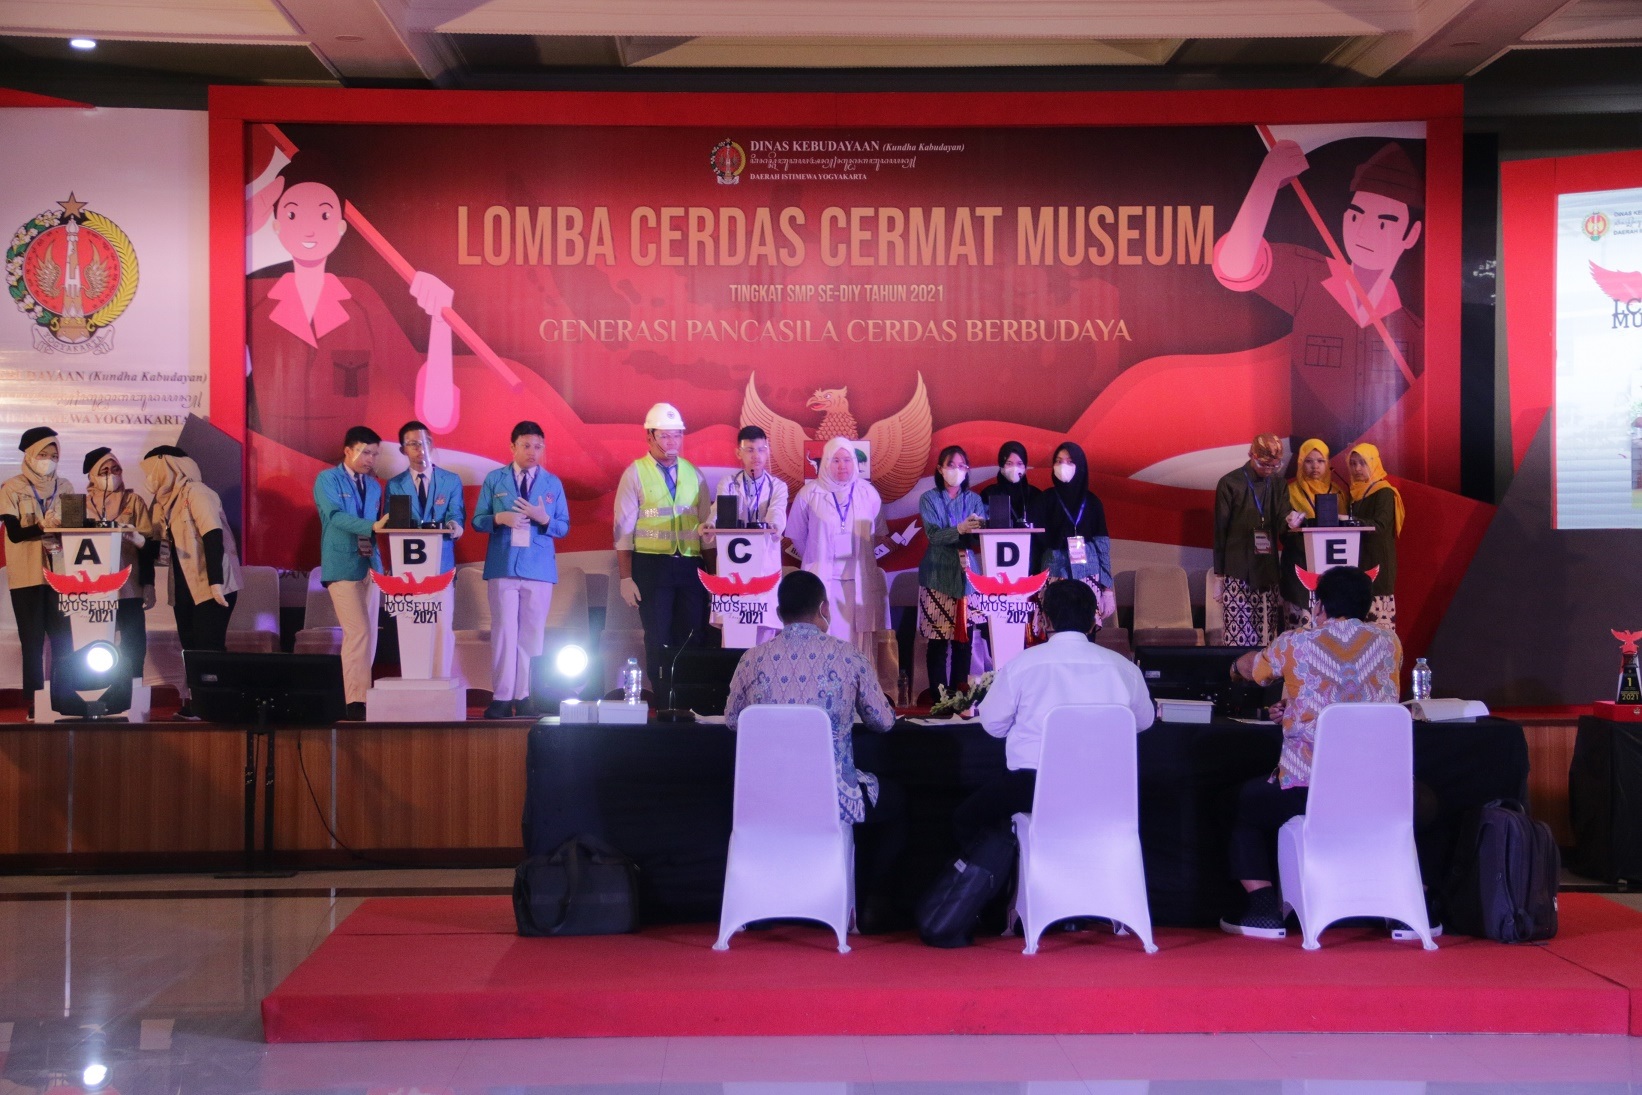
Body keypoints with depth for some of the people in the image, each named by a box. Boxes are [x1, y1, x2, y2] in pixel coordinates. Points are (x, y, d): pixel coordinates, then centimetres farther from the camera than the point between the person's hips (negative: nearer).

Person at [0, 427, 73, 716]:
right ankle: (34, 704, 4)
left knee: (63, 639, -1)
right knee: (33, 641, 1)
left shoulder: (65, 488, 10)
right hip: (27, 575, -2)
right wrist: (43, 526, -26)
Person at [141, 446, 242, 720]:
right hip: (186, 586, 8)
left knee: (208, 648, -11)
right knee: (191, 648, 4)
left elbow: (213, 536, -20)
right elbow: (163, 542, 20)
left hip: (212, 586, -8)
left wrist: (215, 582, -25)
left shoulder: (195, 493, -11)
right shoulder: (166, 500, 14)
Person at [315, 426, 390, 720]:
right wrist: (372, 526, -27)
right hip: (342, 566, -6)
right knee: (358, 632, -15)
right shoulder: (327, 479, -2)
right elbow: (334, 515, -17)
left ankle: (361, 696, 8)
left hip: (370, 565, 6)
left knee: (368, 634, 4)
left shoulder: (374, 485, 15)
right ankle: (356, 701, -13)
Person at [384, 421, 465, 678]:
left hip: (441, 563, -1)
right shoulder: (394, 485, 12)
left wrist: (454, 526, -27)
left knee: (442, 626, -5)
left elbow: (457, 517, -3)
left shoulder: (452, 481, 9)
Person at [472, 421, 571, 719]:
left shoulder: (553, 483, 9)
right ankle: (502, 697, -2)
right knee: (504, 630, -5)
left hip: (539, 569, 1)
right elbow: (477, 521, 6)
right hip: (502, 567, -1)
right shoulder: (494, 479, 7)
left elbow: (564, 527, 7)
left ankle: (524, 697, 7)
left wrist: (544, 518, -13)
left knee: (532, 633, 2)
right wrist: (499, 519, -14)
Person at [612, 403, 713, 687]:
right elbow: (624, 529, -2)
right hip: (651, 565, -3)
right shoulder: (635, 473, 0)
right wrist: (625, 578, -7)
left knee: (693, 638, 2)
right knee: (658, 639, 1)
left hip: (690, 565, 3)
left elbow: (707, 523, 11)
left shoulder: (693, 473, 10)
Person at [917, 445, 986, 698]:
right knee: (938, 639, -5)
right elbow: (933, 534, -11)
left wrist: (980, 528, -23)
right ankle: (938, 694, 0)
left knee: (964, 637, -1)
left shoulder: (974, 500, 11)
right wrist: (960, 529, -28)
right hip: (939, 575, -2)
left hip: (967, 575, 2)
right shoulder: (929, 499, 4)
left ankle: (961, 692, 6)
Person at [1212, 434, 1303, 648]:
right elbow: (1220, 531, -1)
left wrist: (1290, 520, -24)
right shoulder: (1230, 483, -2)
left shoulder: (1277, 484, 11)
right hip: (1237, 574, -4)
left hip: (1268, 574, 4)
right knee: (1240, 638, -9)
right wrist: (1217, 575, -1)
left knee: (1267, 638, 2)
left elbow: (1280, 522, 1)